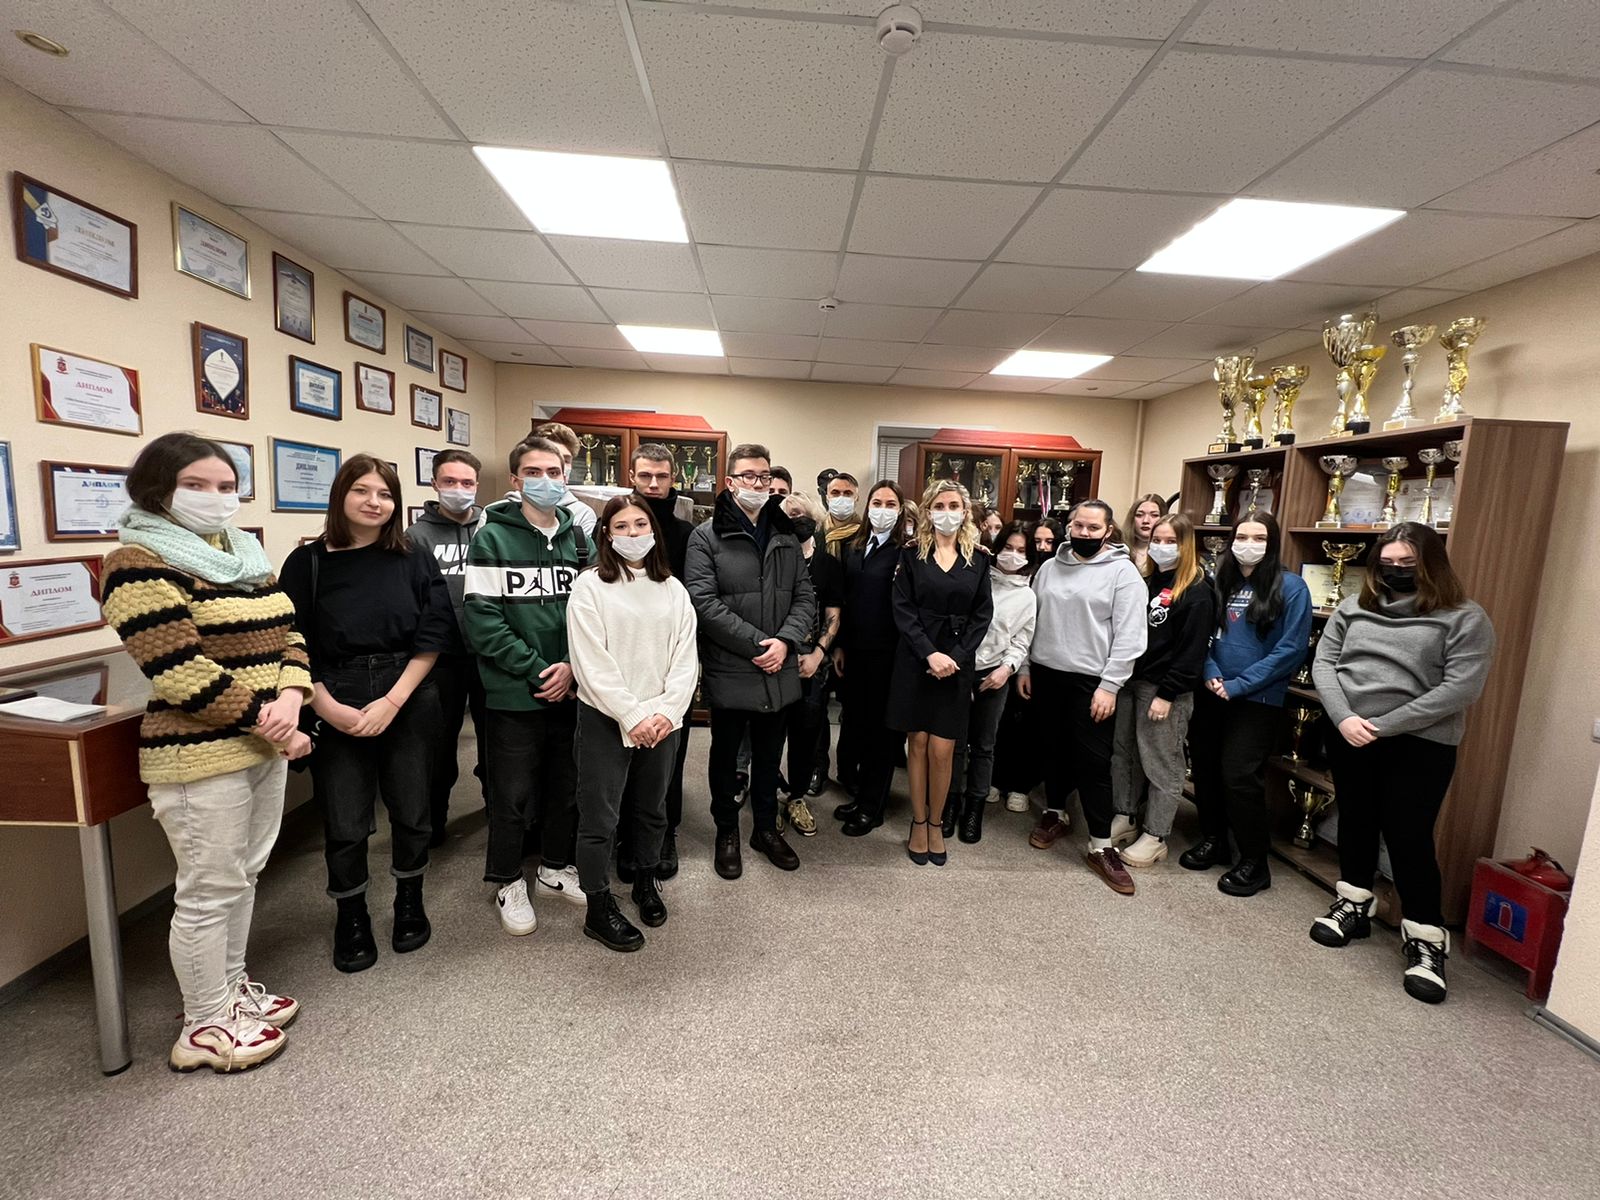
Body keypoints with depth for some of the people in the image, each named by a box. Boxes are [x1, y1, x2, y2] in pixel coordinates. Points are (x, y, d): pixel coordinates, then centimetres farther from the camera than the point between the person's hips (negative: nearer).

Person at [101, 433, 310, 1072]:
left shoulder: (244, 556, 12)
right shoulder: (138, 564, -12)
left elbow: (288, 634, 8)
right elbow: (182, 673, -20)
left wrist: (289, 699, -11)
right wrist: (269, 728, -17)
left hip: (263, 746, 8)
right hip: (202, 755, -7)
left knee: (243, 876, 19)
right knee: (210, 890, 5)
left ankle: (231, 988, 36)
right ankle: (205, 1027, 23)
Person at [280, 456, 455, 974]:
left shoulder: (414, 560, 2)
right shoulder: (307, 562, 1)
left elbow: (433, 635, -4)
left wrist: (391, 702, -12)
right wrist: (327, 708, -11)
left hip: (409, 703, 1)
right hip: (336, 708, 0)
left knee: (411, 811, 11)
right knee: (344, 824, 6)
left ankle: (410, 902, 36)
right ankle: (351, 916, 32)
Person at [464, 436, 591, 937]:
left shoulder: (579, 537, 7)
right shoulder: (492, 538, -5)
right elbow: (481, 619, -11)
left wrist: (573, 667, -10)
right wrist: (538, 670, -15)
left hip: (571, 689, 4)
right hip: (514, 693, -4)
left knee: (565, 784, 16)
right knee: (511, 793, 8)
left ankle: (556, 867, 36)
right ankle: (508, 882, 29)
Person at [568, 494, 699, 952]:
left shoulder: (673, 589, 8)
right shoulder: (590, 586, -5)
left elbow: (685, 657, 2)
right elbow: (591, 663, -12)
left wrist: (667, 711, -11)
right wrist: (633, 717, -16)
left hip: (663, 720, 4)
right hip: (606, 720, -4)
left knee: (653, 809, 18)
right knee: (600, 818, 4)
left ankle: (645, 882, 39)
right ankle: (599, 909, 22)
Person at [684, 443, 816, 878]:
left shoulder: (786, 536, 8)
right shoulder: (706, 536, -7)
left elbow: (805, 597, 5)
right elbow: (704, 601, -17)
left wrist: (785, 641, -13)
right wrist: (757, 643, -20)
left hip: (778, 672, 4)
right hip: (729, 672, -4)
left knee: (769, 755, 19)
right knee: (726, 756, 14)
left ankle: (766, 828, 38)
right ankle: (727, 833, 33)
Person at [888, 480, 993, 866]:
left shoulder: (978, 560, 7)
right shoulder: (912, 556, 3)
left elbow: (983, 614, 2)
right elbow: (903, 610, -4)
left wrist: (956, 656, -11)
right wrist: (929, 653, -15)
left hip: (957, 664, 0)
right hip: (915, 661, 0)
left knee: (942, 750, 0)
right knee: (917, 743, 6)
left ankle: (936, 824, 19)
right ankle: (918, 823, 20)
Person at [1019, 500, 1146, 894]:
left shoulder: (1123, 571, -6)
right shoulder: (1048, 567, 8)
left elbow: (1129, 636, -10)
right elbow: (1032, 621, 12)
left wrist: (1109, 685, -14)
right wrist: (1024, 666, 7)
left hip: (1091, 681, -4)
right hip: (1046, 674, 4)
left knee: (1094, 761, 0)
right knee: (1054, 749, 17)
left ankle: (1101, 846, 12)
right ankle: (1053, 814, 36)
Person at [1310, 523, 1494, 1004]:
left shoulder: (1464, 618, -4)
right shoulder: (1353, 607, 7)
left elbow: (1461, 688, -13)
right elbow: (1324, 663, 3)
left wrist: (1384, 725, -18)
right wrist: (1344, 718, -12)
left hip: (1419, 745, -4)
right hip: (1348, 738, 4)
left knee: (1409, 839, -1)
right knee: (1355, 823, 16)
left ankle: (1425, 940, 16)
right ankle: (1354, 906, 32)